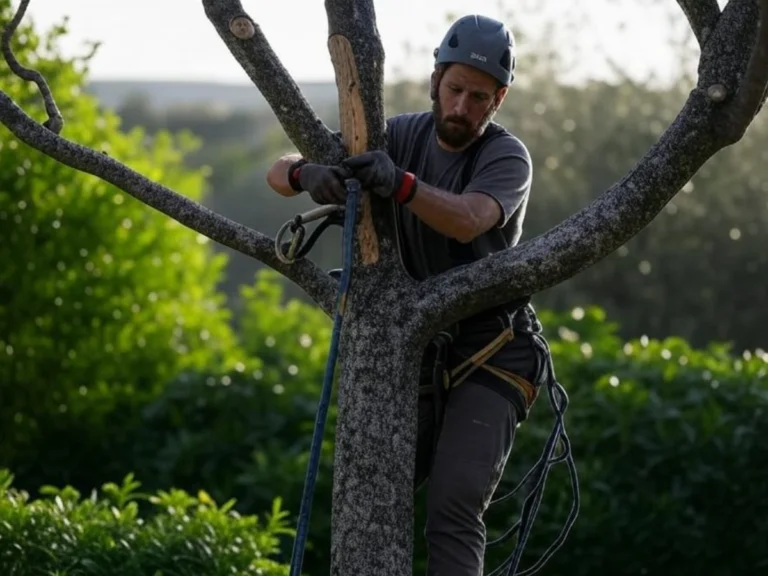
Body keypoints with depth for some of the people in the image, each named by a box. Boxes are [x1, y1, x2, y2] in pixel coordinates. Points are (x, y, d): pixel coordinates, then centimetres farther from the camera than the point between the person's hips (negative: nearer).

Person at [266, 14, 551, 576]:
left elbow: (468, 220, -35)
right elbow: (279, 171, -6)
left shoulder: (507, 157, -12)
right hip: (415, 349, 5)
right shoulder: (400, 136, -1)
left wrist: (401, 185, -53)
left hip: (491, 355, -5)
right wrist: (306, 174, -31)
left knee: (454, 506, -19)